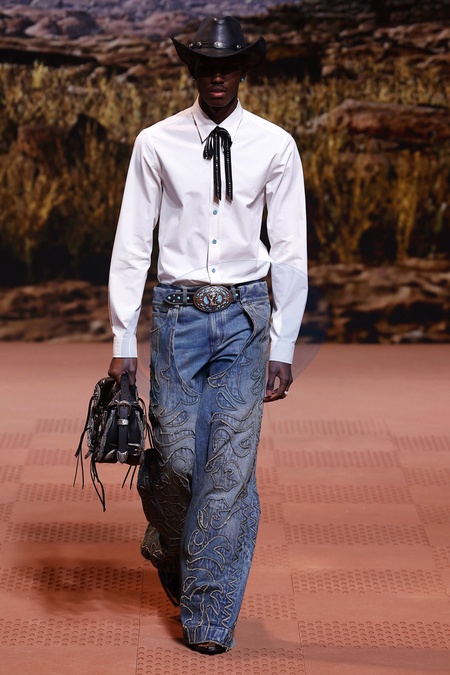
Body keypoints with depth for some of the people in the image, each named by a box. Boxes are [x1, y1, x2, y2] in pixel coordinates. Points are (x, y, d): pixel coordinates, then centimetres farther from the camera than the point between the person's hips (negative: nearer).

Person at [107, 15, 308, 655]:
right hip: (178, 311, 0)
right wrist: (123, 340, -1)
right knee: (178, 459, 0)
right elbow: (131, 245, 3)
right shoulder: (156, 143, 1)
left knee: (232, 465, -3)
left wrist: (283, 346, 0)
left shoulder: (275, 146, 1)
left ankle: (209, 617, 8)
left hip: (245, 314, 0)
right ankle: (167, 543, 36)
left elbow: (290, 252, 3)